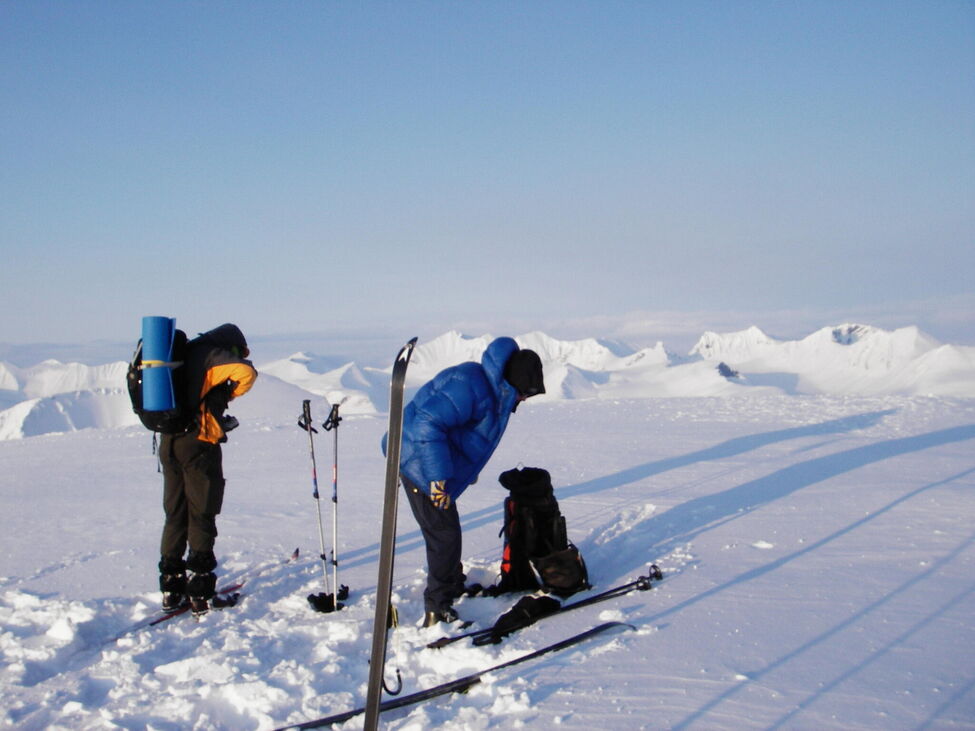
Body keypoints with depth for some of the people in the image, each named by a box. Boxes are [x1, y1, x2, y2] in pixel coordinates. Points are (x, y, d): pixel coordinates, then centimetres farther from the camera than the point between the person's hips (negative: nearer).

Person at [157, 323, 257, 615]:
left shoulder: (182, 353, 18)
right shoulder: (213, 355, -5)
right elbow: (245, 372, -22)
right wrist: (228, 394, -1)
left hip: (169, 443, 7)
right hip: (199, 443, -7)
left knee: (175, 514, 14)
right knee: (201, 516, 1)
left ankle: (171, 586, 19)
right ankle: (200, 590, 3)